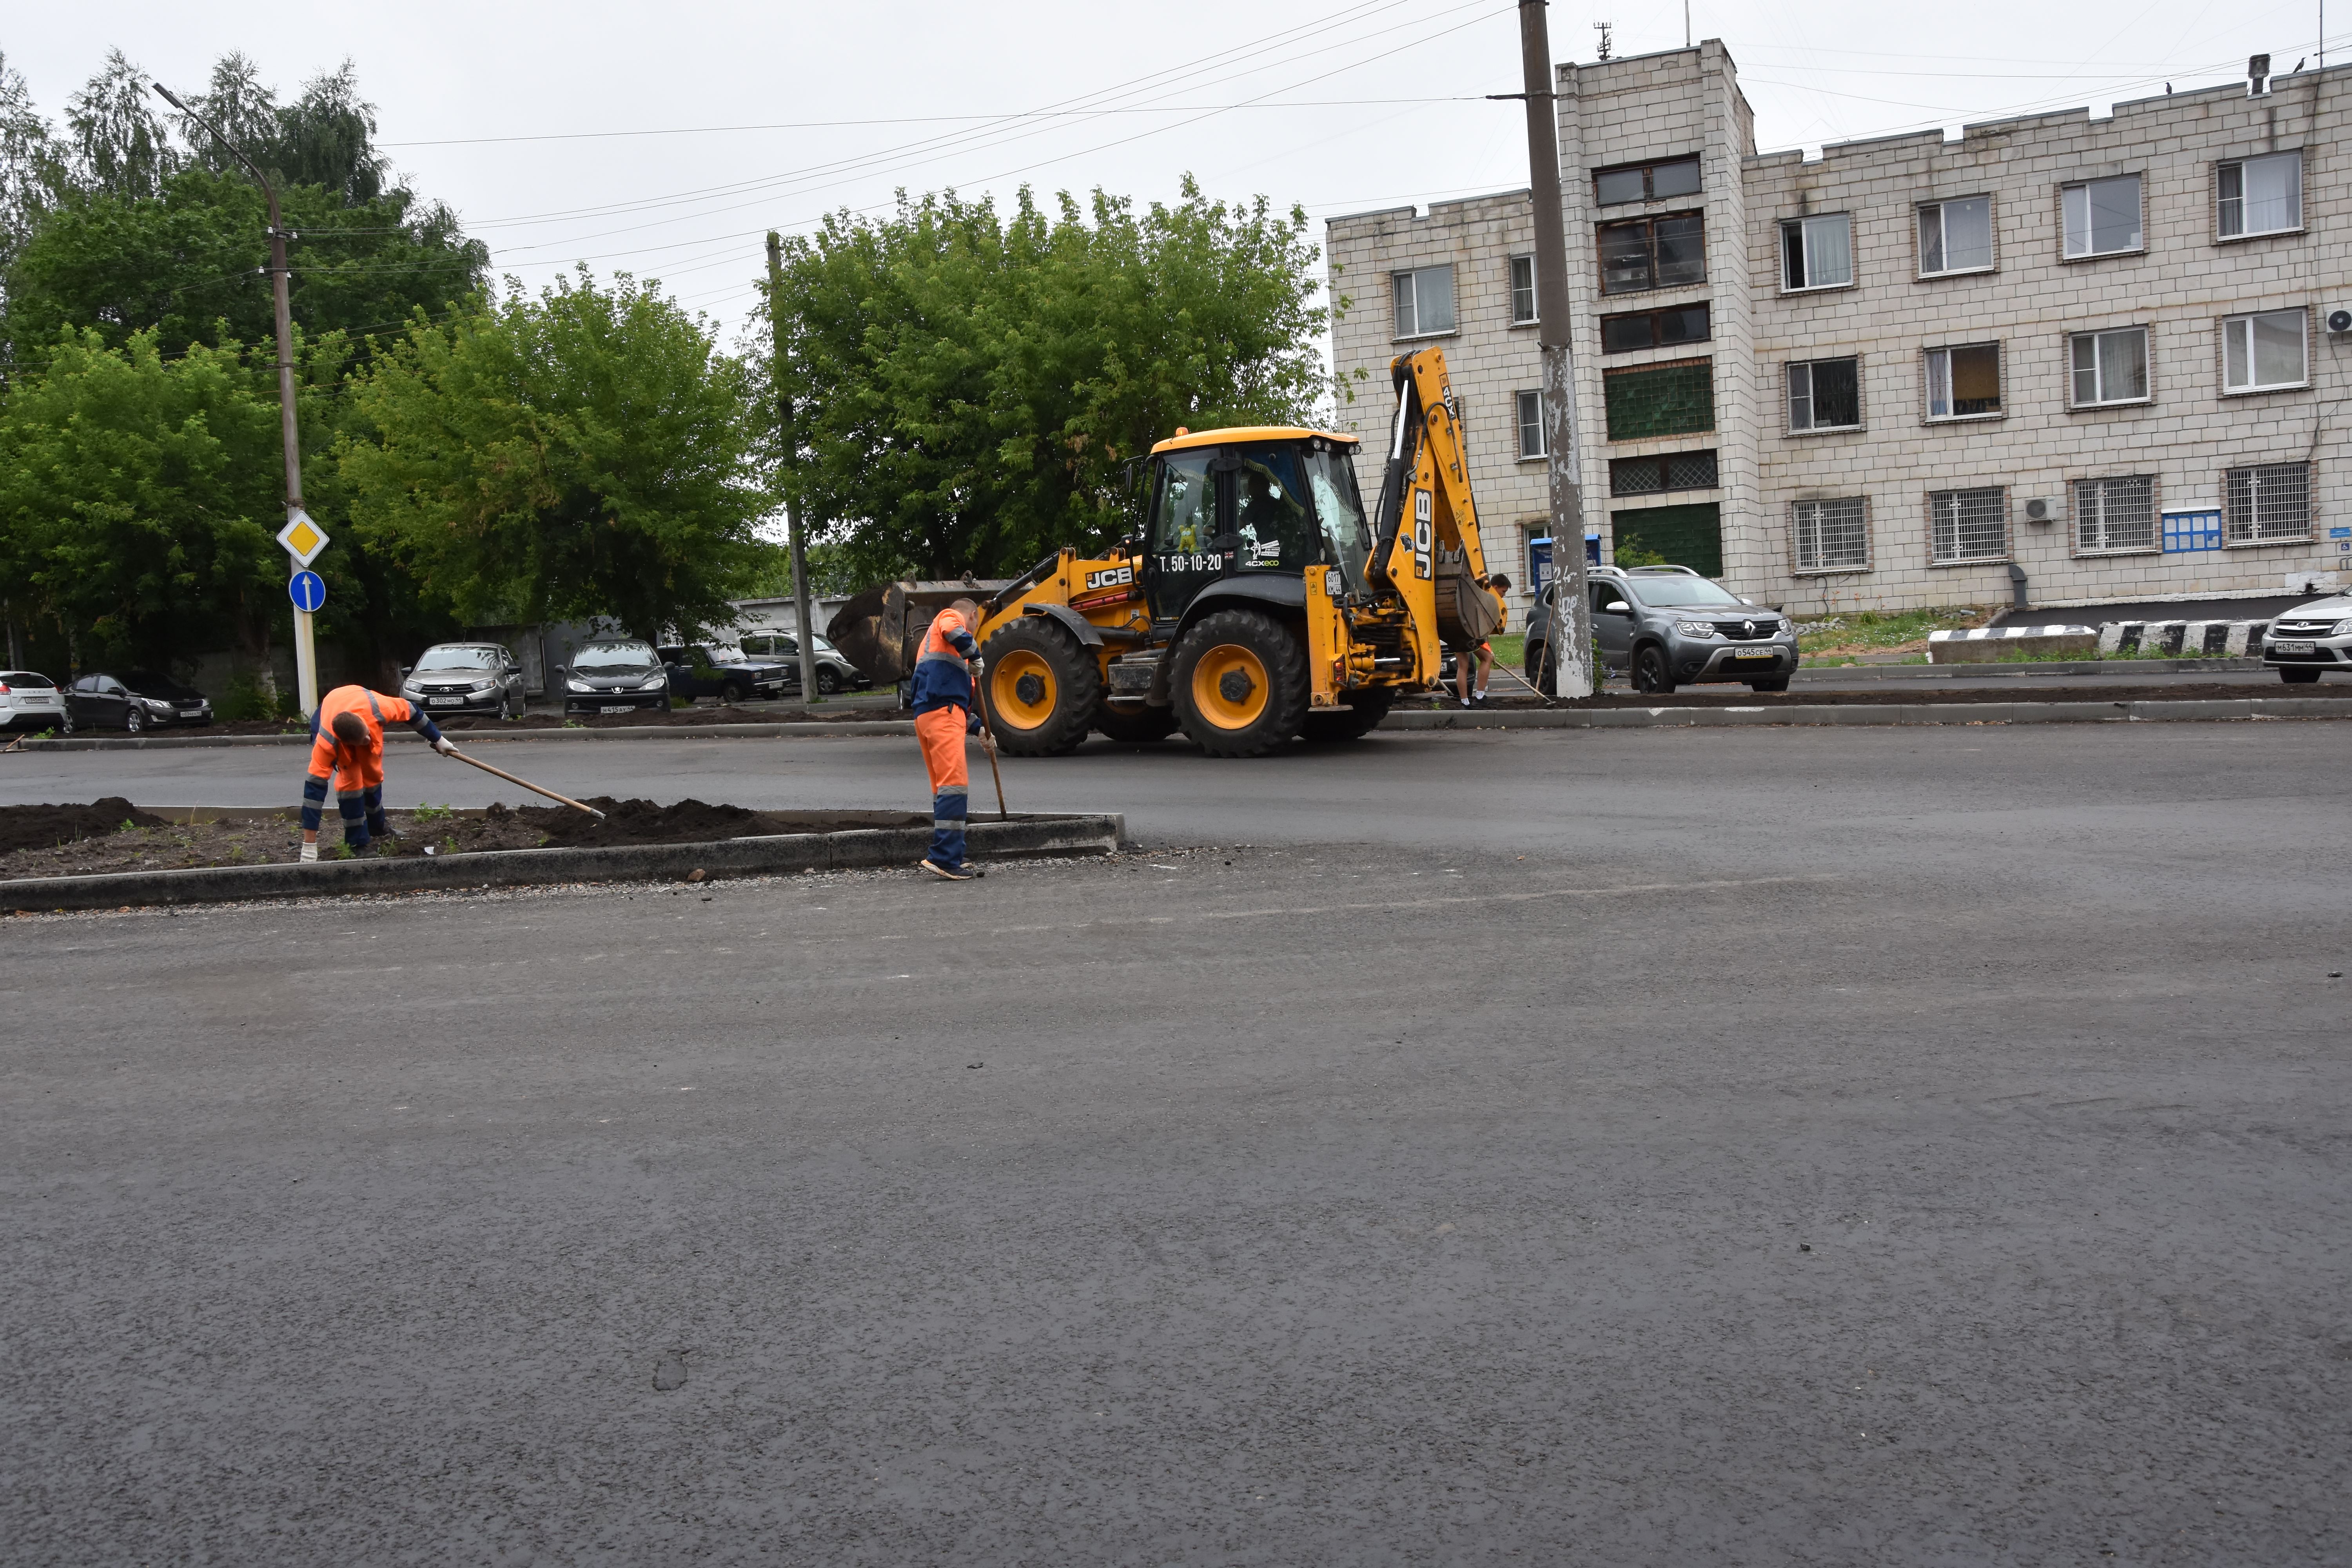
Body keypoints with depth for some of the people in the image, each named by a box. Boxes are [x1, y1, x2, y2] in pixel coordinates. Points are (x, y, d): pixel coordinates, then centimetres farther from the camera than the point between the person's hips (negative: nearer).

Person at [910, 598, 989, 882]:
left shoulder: (935, 636, 34)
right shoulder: (952, 616, 9)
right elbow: (953, 632, -20)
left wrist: (977, 728, 33)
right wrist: (975, 656, -4)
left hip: (926, 715, 10)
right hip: (943, 713, -10)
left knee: (945, 789, 14)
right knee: (954, 785, -16)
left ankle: (950, 858, 16)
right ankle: (944, 859, -22)